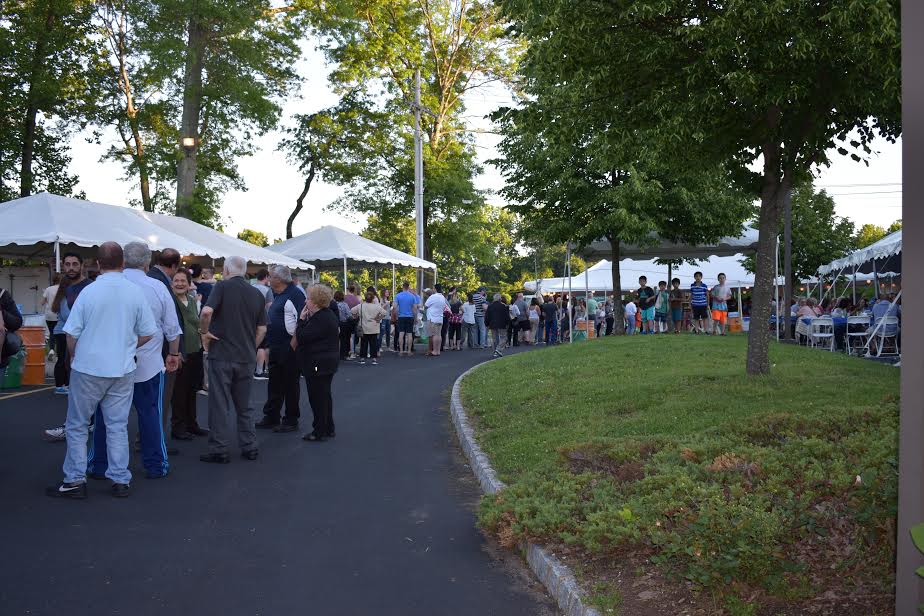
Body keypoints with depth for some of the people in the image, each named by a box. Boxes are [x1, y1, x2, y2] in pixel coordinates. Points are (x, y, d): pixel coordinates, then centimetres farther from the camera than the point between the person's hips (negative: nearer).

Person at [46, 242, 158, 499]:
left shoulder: (89, 292, -10)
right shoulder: (136, 292, -4)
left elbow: (72, 335, -8)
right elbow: (147, 334, 1)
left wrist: (76, 358, 12)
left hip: (88, 369, -2)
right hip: (122, 371, 2)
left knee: (77, 426, 10)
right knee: (117, 426, 10)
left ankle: (75, 480, 12)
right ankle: (120, 480, 13)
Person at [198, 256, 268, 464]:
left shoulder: (222, 287, -7)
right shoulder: (257, 294, 8)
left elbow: (206, 311, -23)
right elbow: (262, 329, 8)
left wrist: (204, 331, -8)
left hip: (221, 355, -4)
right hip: (247, 357, 5)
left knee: (220, 405, 2)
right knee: (244, 405, 15)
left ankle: (219, 450, 6)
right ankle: (250, 447, 18)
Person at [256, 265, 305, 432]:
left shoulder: (294, 294, -16)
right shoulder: (277, 296, 14)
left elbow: (301, 321, -22)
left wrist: (294, 344, -23)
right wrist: (268, 343, 17)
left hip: (289, 347, -9)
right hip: (276, 347, 9)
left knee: (290, 385, 1)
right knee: (274, 383, 16)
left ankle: (291, 421, 11)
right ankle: (271, 417, 26)